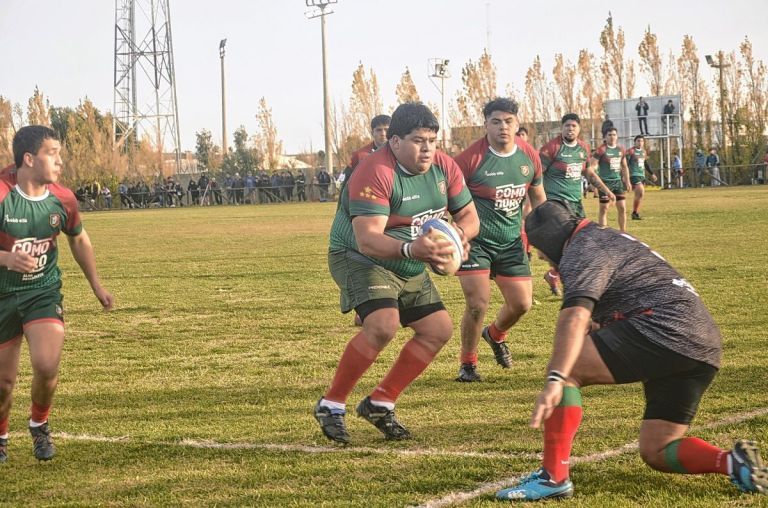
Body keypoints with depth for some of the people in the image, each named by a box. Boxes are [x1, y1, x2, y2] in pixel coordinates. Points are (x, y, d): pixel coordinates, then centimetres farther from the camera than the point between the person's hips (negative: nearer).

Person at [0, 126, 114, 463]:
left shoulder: (62, 199, -6)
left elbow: (78, 239, 14)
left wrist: (96, 285, 19)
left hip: (44, 292, 2)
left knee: (46, 365, -19)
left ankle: (39, 425, 11)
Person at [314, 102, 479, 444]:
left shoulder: (444, 167, -6)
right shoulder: (376, 173, -29)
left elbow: (469, 215, 2)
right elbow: (367, 239, -38)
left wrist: (460, 233, -24)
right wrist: (410, 249, -56)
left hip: (409, 269, 8)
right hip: (360, 259, -8)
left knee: (439, 330, 4)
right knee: (383, 324, -30)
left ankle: (380, 403, 13)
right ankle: (331, 405, -15)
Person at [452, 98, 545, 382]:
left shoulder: (530, 156, 0)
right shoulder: (471, 158, -17)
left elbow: (537, 196, 16)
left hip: (511, 242, 5)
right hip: (475, 241, -5)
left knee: (522, 303, 5)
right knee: (478, 303, -12)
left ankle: (495, 335, 40)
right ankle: (467, 363, 11)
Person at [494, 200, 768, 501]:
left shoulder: (581, 252, -3)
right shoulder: (608, 238, 28)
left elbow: (575, 318, -22)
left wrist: (554, 381, -31)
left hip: (664, 329, -10)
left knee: (565, 370, -9)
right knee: (655, 452, 15)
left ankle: (554, 477, -15)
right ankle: (734, 462, -6)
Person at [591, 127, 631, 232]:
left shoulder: (621, 149, 9)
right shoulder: (601, 150, -10)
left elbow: (624, 166, 20)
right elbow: (592, 166, -14)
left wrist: (627, 181, 18)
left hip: (618, 181, 6)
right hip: (605, 182, -6)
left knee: (622, 207, 5)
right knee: (604, 209, -2)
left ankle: (623, 231, 16)